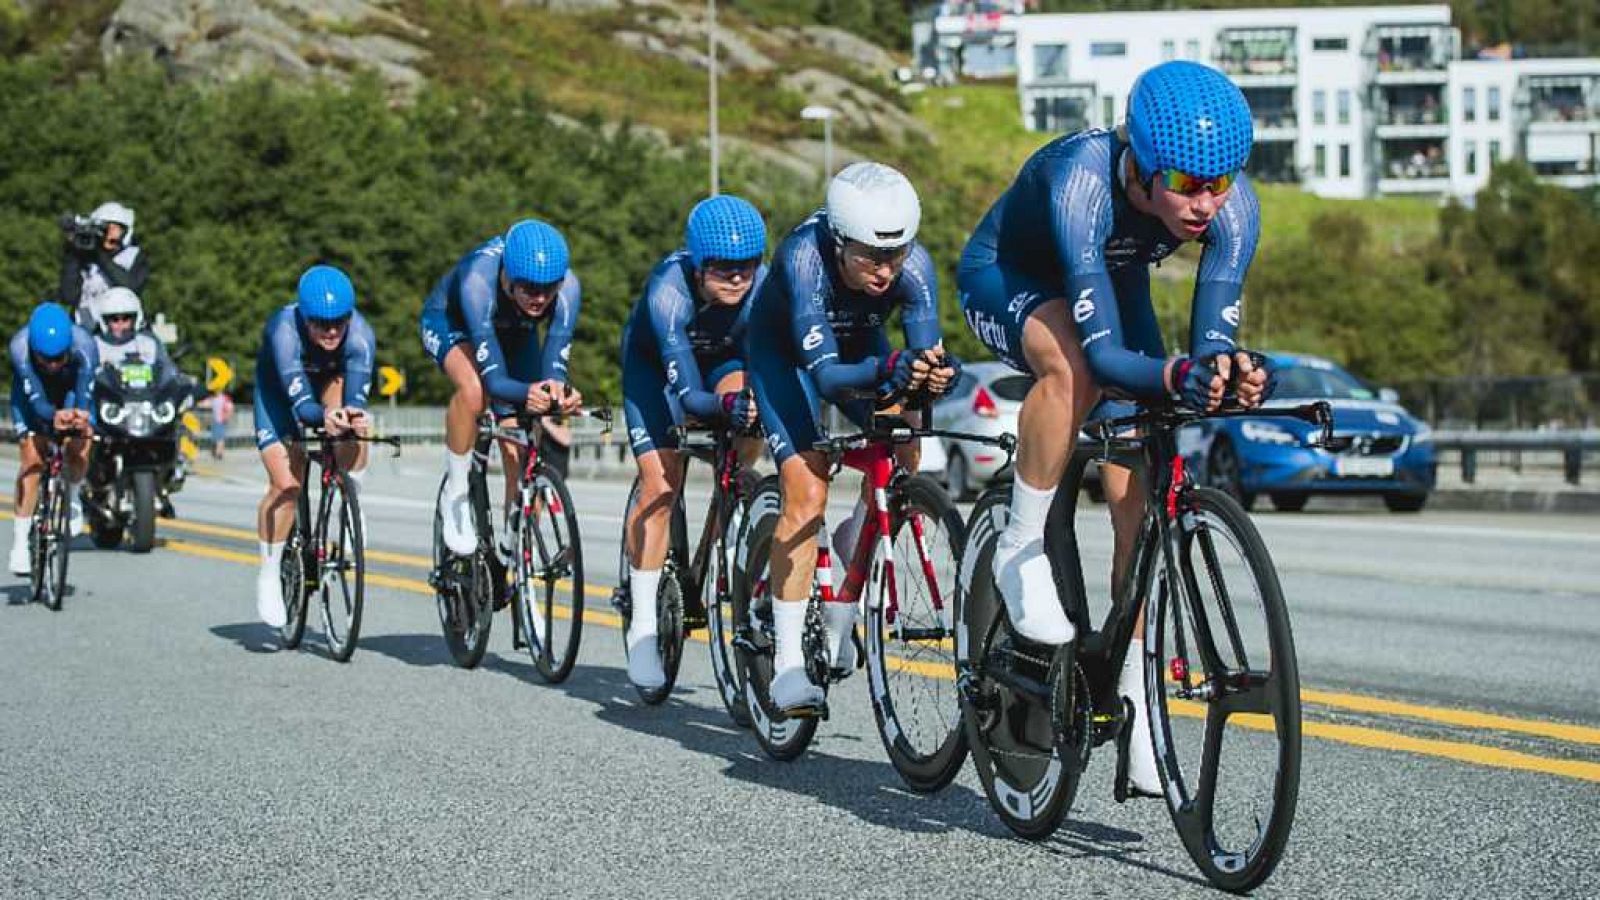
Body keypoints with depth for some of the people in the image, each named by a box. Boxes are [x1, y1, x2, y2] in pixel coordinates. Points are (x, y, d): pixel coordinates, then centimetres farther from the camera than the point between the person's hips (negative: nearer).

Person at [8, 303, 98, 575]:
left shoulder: (84, 346, -37)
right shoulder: (20, 347, -37)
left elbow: (84, 395, -37)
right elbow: (35, 398, -39)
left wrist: (81, 415, -60)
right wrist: (53, 417, -60)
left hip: (72, 393, 1)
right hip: (32, 394, -1)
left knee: (79, 452, -18)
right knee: (32, 458, -18)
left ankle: (72, 497, 18)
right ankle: (19, 544, -12)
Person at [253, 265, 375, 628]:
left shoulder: (360, 333, -34)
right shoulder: (284, 330, -39)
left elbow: (356, 393, -43)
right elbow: (301, 403, -47)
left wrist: (354, 412, -66)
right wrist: (324, 417, -69)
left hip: (330, 379, 2)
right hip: (279, 387, -2)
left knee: (352, 423, -33)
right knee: (286, 485, -17)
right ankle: (268, 578, 1)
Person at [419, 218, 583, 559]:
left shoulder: (567, 286, -35)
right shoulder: (478, 280, -43)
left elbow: (554, 364, -36)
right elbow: (494, 379, -45)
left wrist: (558, 391, -59)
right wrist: (527, 394, -66)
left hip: (514, 332, 4)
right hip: (450, 321, -4)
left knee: (521, 452, -6)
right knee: (473, 390, -36)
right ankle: (455, 494, -15)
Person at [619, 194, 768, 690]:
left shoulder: (763, 286, -31)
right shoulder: (669, 291, -39)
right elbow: (688, 395, -42)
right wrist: (727, 407, -61)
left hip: (723, 357, 3)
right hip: (656, 362, -3)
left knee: (750, 432, -29)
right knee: (660, 486, -16)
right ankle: (642, 626, -5)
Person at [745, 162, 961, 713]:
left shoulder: (913, 265, -30)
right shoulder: (804, 257, -39)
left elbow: (927, 351, -32)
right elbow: (825, 374, -44)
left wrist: (938, 372, -55)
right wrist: (889, 369, -62)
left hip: (858, 344, 4)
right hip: (783, 351, -4)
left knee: (903, 451, -19)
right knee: (807, 491, -20)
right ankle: (788, 663, -16)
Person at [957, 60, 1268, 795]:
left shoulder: (1232, 207, -29)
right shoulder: (1081, 182, -42)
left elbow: (1211, 341, -32)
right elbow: (1102, 350, -45)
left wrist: (1231, 371, -56)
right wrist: (1176, 378, -64)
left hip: (1112, 286, 4)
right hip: (1005, 277, -4)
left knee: (1141, 499, -8)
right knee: (1072, 365, -40)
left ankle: (1134, 706, 1)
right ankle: (1021, 553, -18)